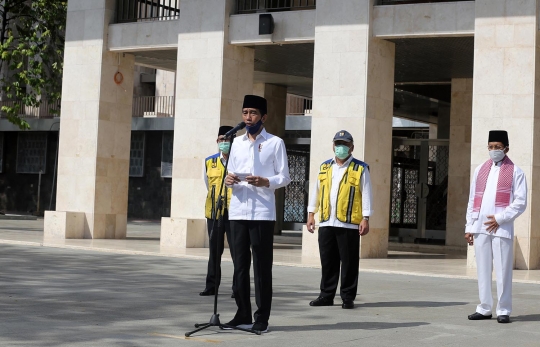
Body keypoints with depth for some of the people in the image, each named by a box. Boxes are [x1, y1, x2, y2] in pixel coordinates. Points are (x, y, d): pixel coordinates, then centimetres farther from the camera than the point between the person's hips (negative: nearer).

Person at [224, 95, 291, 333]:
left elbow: (284, 177, -1)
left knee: (262, 267, -2)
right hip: (238, 211, 5)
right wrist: (228, 180, -6)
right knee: (240, 265, 7)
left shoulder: (275, 143, 2)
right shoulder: (237, 142, 16)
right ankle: (242, 315, 15)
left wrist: (265, 182, -19)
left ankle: (262, 318, 3)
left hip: (262, 212, -5)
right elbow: (231, 172, 16)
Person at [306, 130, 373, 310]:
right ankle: (326, 295, 17)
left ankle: (348, 297, 8)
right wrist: (311, 214, 11)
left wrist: (365, 219, -9)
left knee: (349, 262, 0)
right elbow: (316, 191, 17)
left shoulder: (360, 169, 2)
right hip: (326, 223, 4)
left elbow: (366, 195, -2)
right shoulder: (324, 167, 15)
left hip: (349, 223, -4)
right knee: (328, 262, 8)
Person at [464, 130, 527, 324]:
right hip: (480, 228, 4)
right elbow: (472, 200, 15)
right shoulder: (480, 170, 15)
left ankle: (504, 311, 5)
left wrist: (500, 219, -13)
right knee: (483, 269, 8)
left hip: (502, 228, -4)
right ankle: (484, 309, 15)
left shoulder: (515, 173, 2)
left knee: (503, 270, -3)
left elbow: (520, 202, -4)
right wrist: (469, 227, 9)